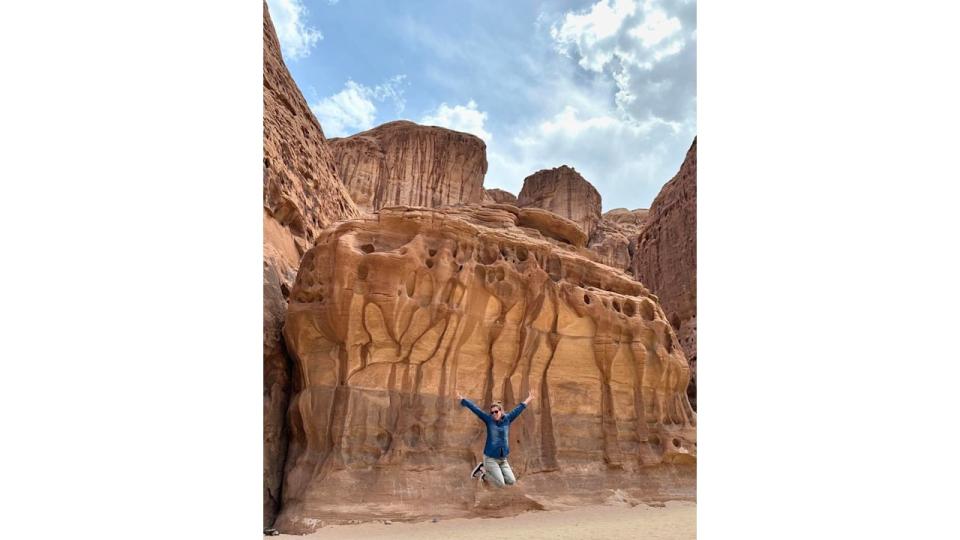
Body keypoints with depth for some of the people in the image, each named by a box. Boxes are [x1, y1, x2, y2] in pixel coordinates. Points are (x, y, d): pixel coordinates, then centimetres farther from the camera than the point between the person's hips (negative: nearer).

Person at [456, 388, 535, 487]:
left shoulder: (507, 419, 3)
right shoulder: (489, 420, -5)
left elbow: (518, 409, 13)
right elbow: (475, 409, -7)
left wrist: (528, 399, 23)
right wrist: (462, 399, -8)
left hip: (503, 459, 5)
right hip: (490, 458, -5)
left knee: (512, 481, 1)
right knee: (501, 484, -11)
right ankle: (483, 468, 12)